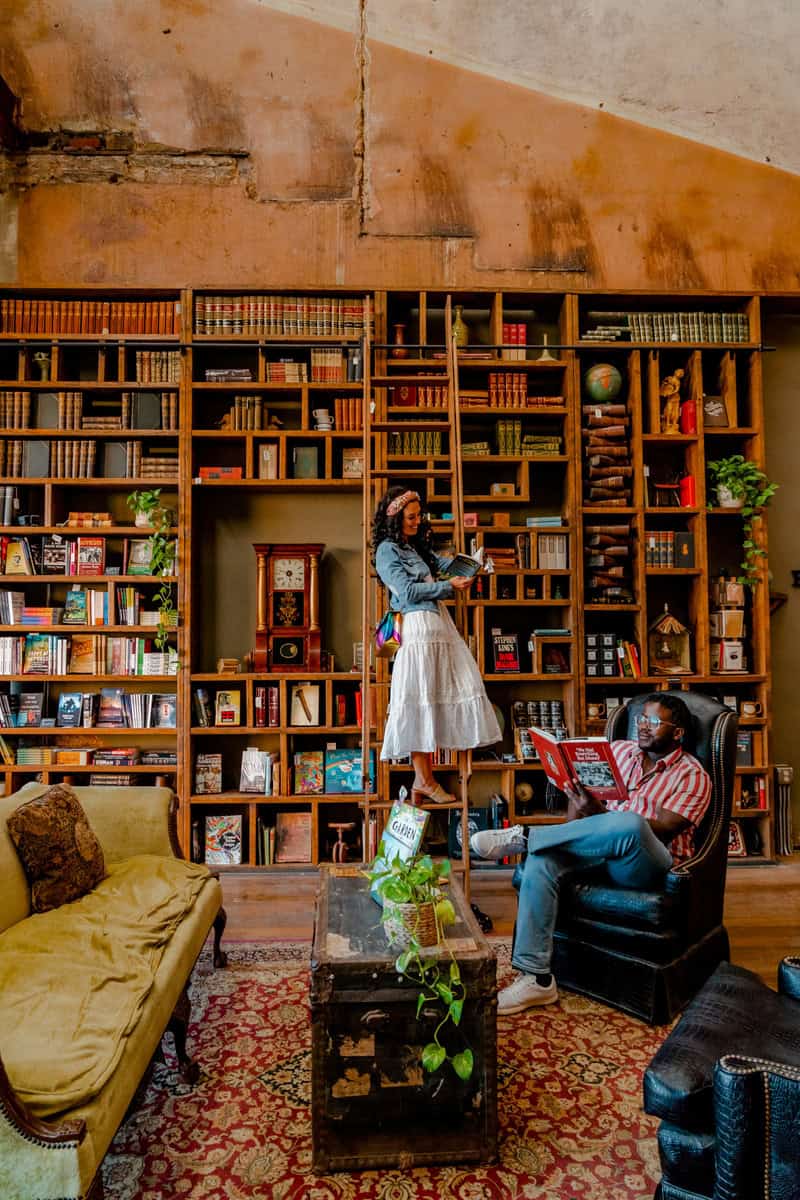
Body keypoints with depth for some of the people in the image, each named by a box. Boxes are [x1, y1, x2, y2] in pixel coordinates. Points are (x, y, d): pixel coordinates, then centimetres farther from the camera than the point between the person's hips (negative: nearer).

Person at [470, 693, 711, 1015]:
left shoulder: (692, 775, 0)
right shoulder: (619, 750, 16)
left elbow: (660, 829, -14)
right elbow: (581, 790, 15)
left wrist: (597, 812, -28)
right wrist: (568, 834, -6)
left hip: (648, 866, -5)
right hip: (601, 848, 5)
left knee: (628, 825, -40)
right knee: (540, 861, -26)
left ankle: (524, 837, -25)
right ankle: (535, 978, -21)